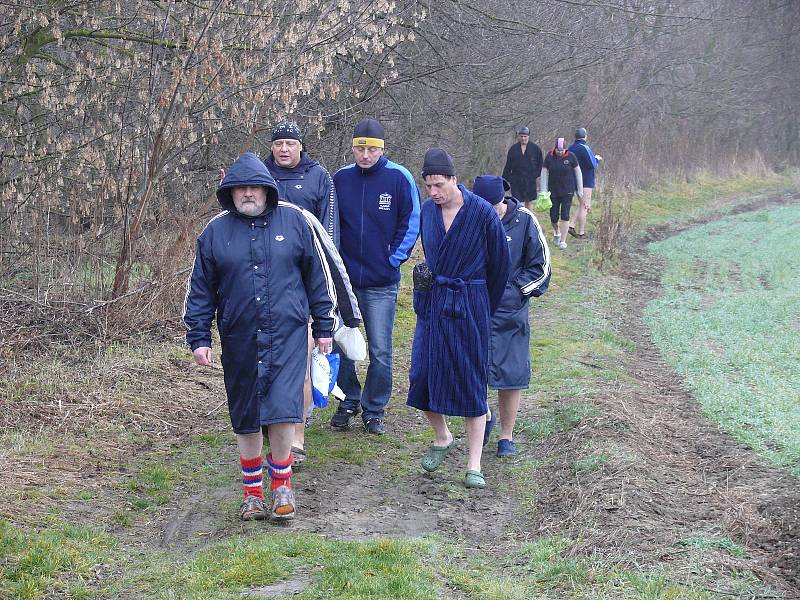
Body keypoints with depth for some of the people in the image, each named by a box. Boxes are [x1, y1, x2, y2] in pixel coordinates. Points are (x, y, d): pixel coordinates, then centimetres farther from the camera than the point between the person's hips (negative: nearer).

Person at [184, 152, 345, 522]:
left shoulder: (295, 221, 1)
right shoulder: (215, 232, 4)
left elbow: (318, 276, 7)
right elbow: (200, 290, 9)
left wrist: (324, 327, 7)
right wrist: (199, 338, 5)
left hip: (287, 335, -2)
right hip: (239, 339, 2)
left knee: (282, 409, -12)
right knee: (246, 417, 8)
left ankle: (281, 484, 10)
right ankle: (252, 490, 24)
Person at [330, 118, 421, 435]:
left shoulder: (399, 178, -5)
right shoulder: (340, 178, 3)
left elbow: (411, 222, 0)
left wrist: (394, 258, -4)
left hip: (382, 282, -2)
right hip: (344, 278, 3)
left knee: (380, 351, 2)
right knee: (340, 346, 7)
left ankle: (374, 409, 16)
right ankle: (349, 402, 26)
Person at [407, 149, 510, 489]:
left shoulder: (483, 213, -11)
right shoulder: (427, 210, 3)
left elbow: (499, 264, -1)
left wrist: (486, 307, 8)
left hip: (469, 306, -5)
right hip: (432, 304, 5)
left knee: (471, 382, 0)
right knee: (422, 375, 4)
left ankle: (474, 466, 6)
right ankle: (442, 438, 31)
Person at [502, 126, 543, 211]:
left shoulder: (535, 149, 1)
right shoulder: (513, 149, 4)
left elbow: (540, 164, 8)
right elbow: (508, 166, 7)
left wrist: (536, 175, -3)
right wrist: (504, 180, 4)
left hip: (530, 180, 0)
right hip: (516, 180, 0)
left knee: (528, 202, 8)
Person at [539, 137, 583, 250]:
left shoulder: (571, 156, -8)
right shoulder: (549, 156, -5)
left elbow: (578, 172, 1)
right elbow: (544, 173, 0)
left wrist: (580, 189, 3)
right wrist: (544, 191, -3)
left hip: (568, 191, -2)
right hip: (553, 191, 2)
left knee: (565, 215, -7)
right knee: (553, 217, 4)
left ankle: (563, 241, 0)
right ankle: (556, 232, 36)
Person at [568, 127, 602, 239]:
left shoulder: (571, 148, 8)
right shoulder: (584, 148, -17)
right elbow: (593, 164, -20)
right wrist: (597, 159, 3)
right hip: (586, 181, -8)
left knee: (586, 206, 17)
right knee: (584, 207, 0)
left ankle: (572, 225, 6)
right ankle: (581, 232, 3)